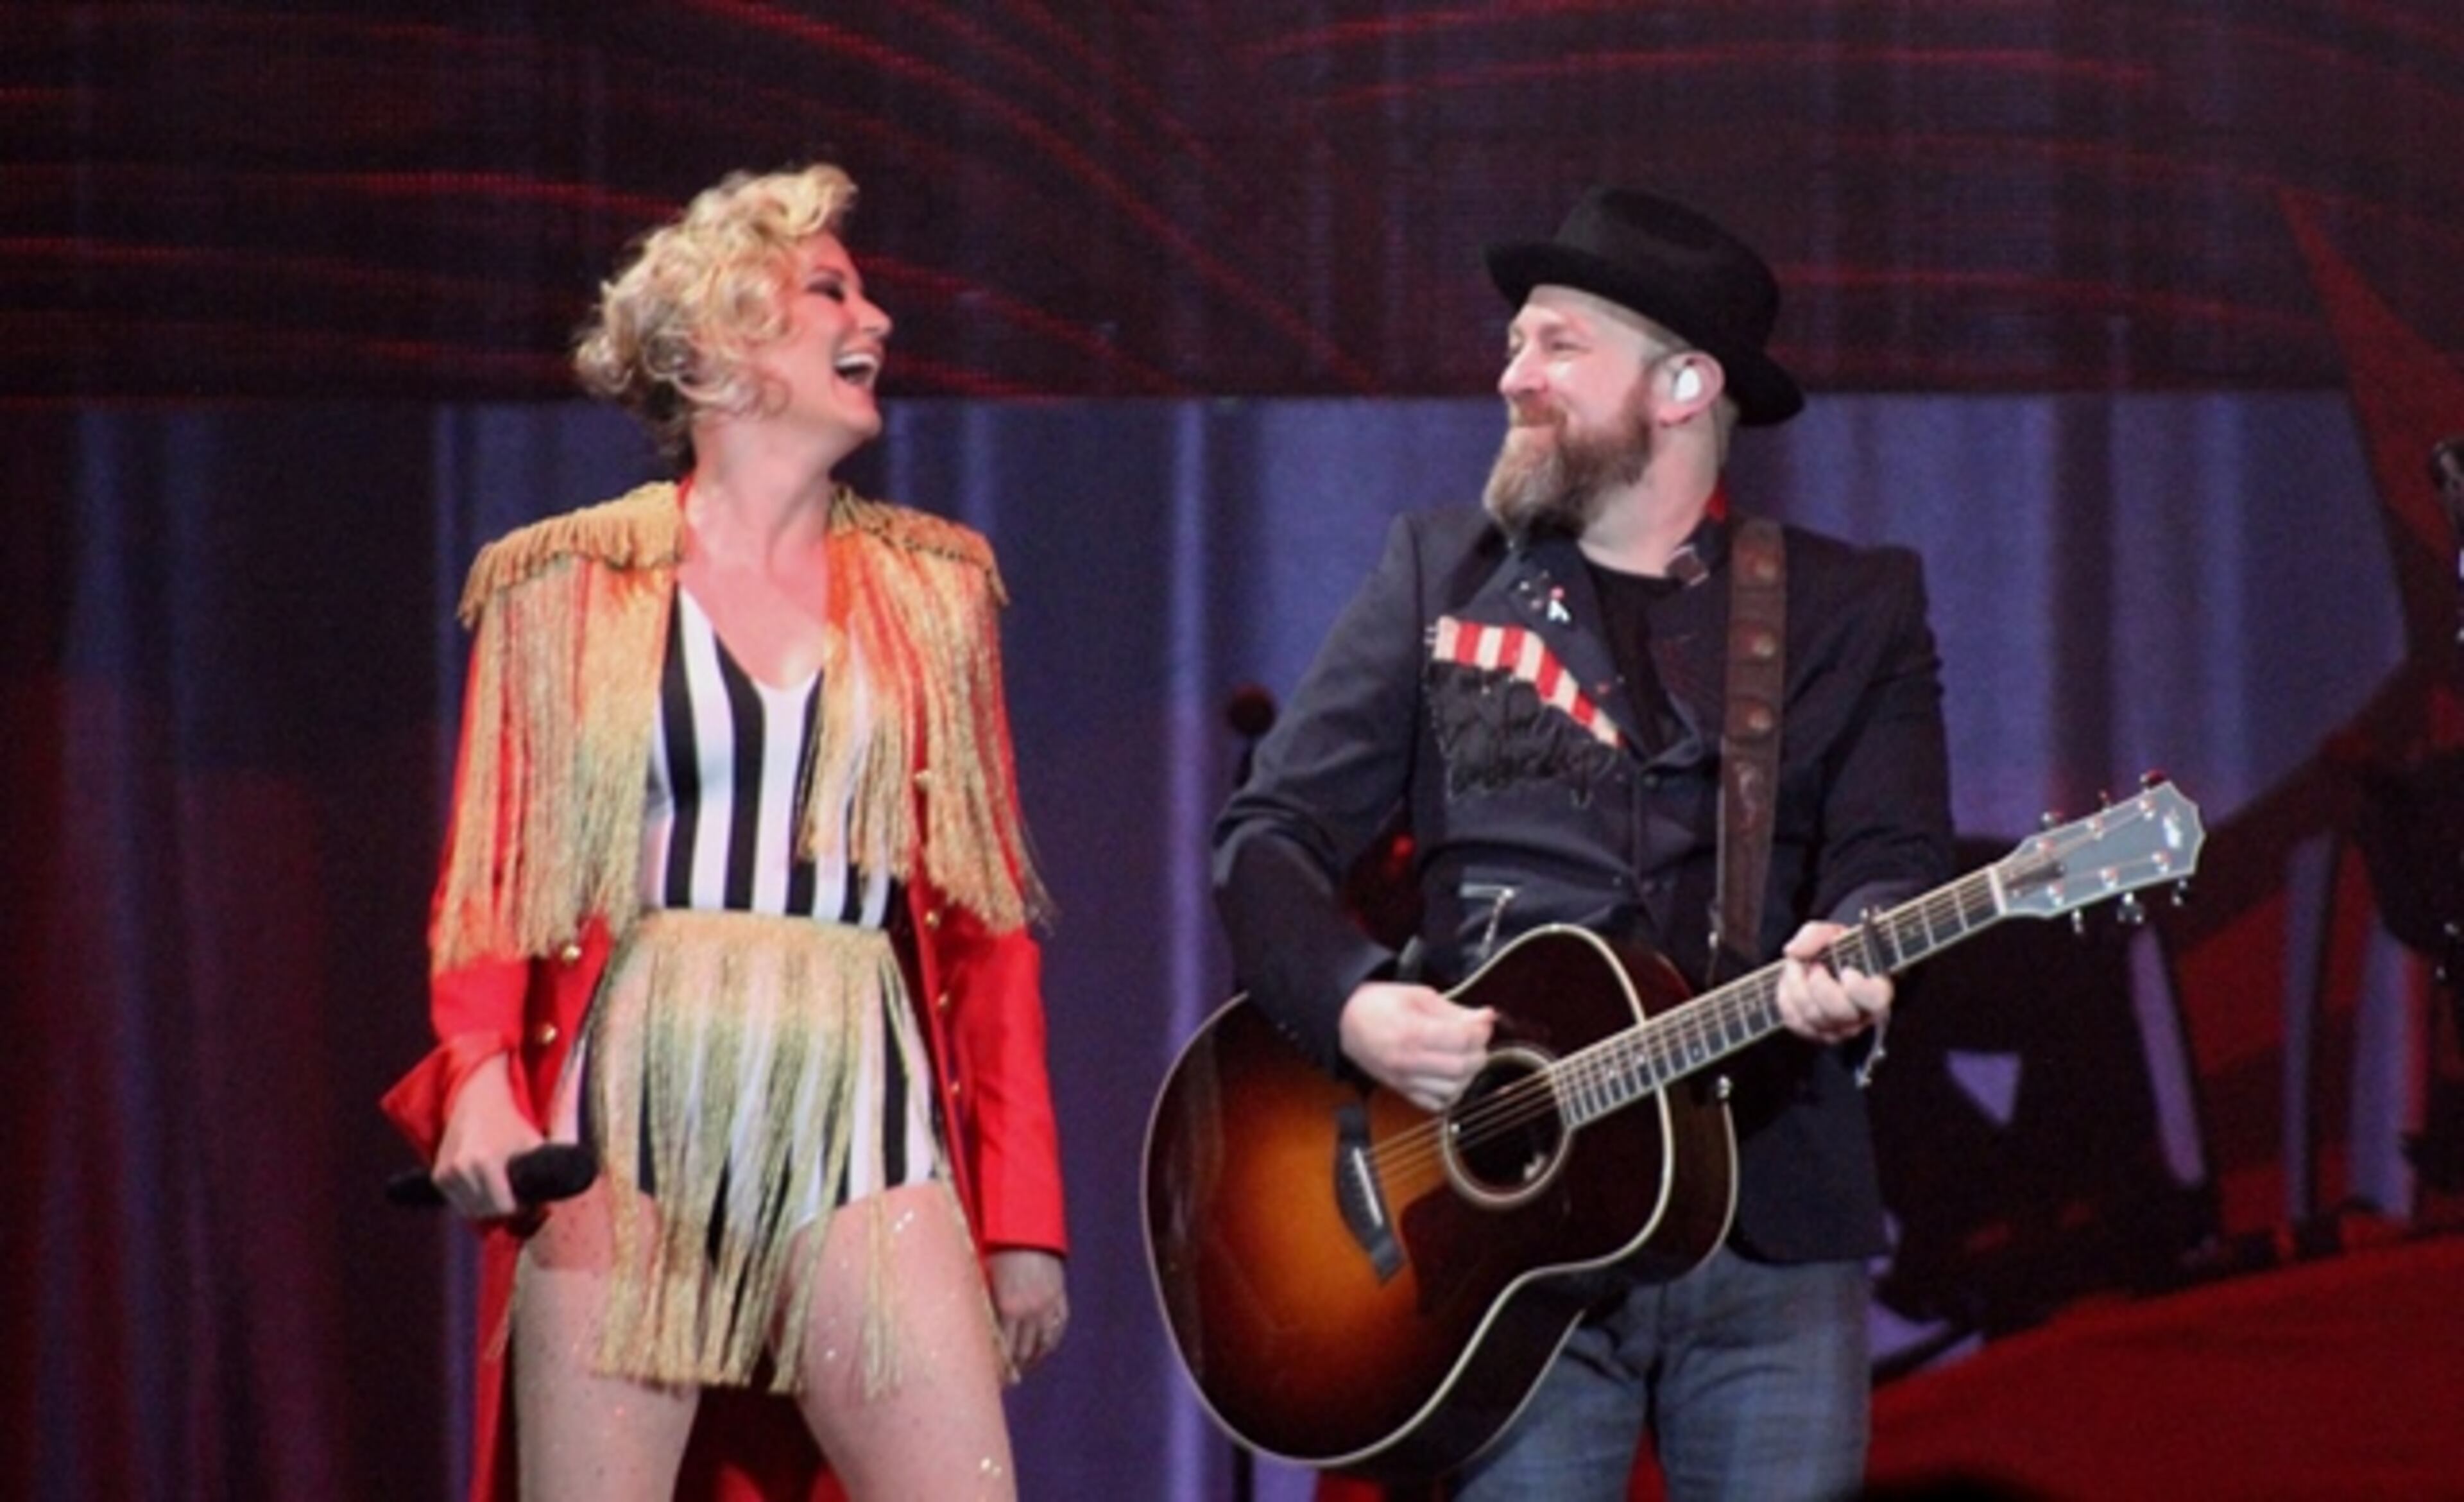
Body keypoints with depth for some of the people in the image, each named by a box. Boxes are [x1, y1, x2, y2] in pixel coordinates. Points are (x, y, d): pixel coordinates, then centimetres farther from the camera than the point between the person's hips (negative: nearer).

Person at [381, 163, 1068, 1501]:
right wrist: (480, 1080, -13)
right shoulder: (563, 587, 10)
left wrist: (1023, 1213, 7)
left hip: (861, 1124, 1)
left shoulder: (932, 590, 15)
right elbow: (487, 891, 7)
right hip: (626, 1122, -1)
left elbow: (991, 926, 13)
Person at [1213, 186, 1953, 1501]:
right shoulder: (1439, 577, 13)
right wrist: (1354, 1007, -12)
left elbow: (1894, 863, -1)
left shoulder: (1854, 609, 10)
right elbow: (1268, 834, 8)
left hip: (1772, 1230, 0)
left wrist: (1846, 968, -24)